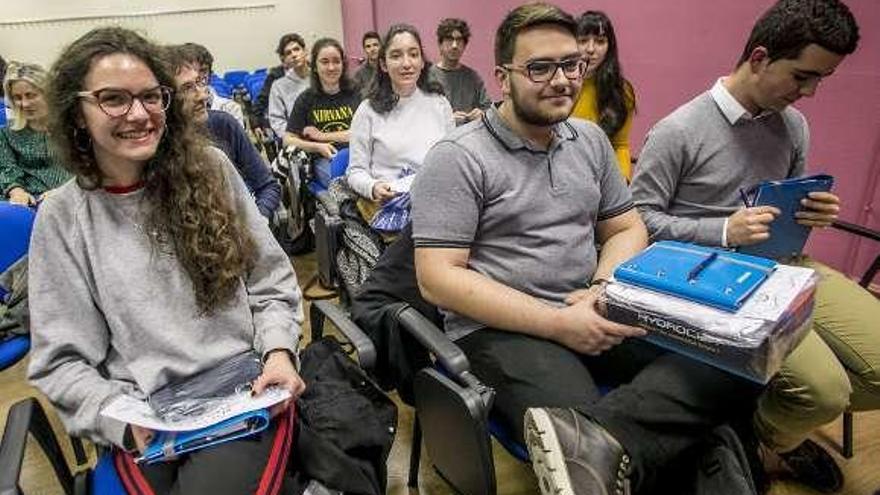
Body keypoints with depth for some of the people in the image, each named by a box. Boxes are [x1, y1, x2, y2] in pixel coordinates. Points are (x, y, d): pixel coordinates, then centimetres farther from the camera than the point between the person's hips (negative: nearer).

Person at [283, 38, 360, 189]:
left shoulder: (355, 93, 11)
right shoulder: (306, 99, 11)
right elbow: (288, 140, 11)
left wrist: (322, 136, 0)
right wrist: (318, 147, -7)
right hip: (325, 159, -1)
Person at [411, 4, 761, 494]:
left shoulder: (591, 139, 13)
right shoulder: (458, 157, -7)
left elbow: (627, 228, 18)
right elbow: (438, 278, -13)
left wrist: (604, 289, -6)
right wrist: (558, 324, -19)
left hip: (593, 316, 7)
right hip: (502, 328, -6)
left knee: (732, 359, -20)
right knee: (592, 449, -34)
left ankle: (597, 442, -33)